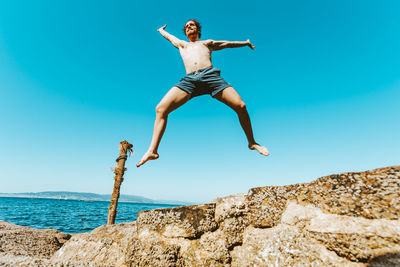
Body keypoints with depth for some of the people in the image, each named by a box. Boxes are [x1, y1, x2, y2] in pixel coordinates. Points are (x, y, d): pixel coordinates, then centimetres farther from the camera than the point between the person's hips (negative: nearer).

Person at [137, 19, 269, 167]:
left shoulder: (207, 43, 35)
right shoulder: (181, 44, 39)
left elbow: (227, 43, 44)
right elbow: (168, 35, 56)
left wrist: (246, 43, 50)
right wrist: (161, 29, 75)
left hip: (210, 74, -1)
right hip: (189, 79, 1)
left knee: (240, 106, -17)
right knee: (160, 108, -18)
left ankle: (252, 143, 2)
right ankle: (152, 150, -15)